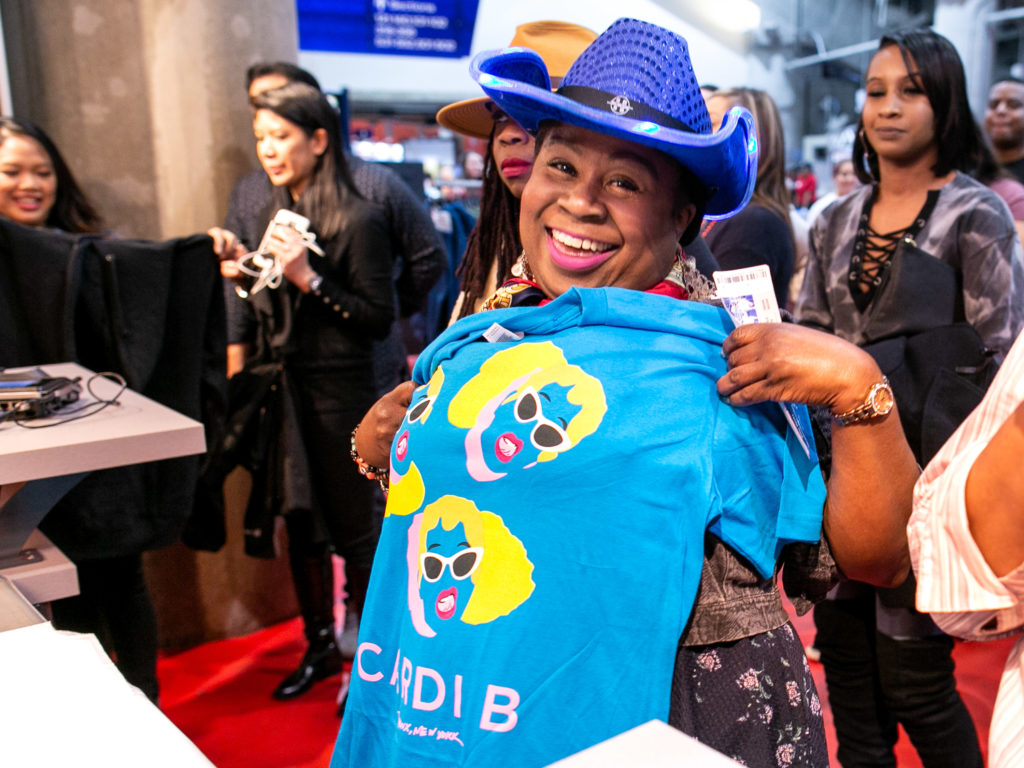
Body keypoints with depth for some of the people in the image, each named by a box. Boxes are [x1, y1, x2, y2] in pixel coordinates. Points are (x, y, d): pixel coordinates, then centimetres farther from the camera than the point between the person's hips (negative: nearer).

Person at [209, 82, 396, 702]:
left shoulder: (358, 220, -13)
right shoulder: (278, 213, 10)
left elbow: (380, 319, -16)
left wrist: (309, 278, -22)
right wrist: (243, 269, 0)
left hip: (337, 395, -7)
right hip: (283, 390, 8)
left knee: (355, 532, 5)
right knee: (301, 525, 17)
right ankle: (321, 648, 34)